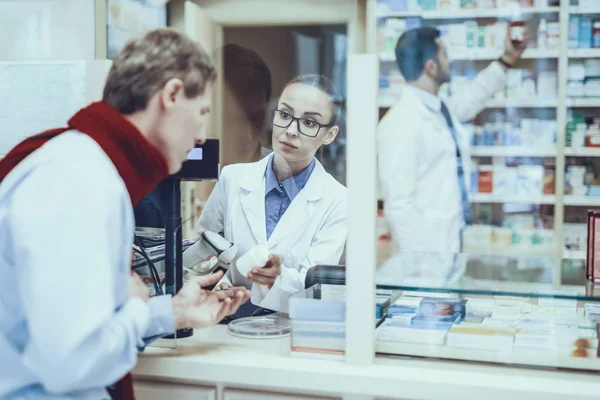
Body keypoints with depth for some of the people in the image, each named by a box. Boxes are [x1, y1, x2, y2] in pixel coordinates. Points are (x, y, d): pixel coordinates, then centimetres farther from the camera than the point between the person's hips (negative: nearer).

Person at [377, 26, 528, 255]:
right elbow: (398, 205, -23)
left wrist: (507, 60, 33)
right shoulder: (401, 124, -20)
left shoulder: (442, 110, 8)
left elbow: (472, 98, 33)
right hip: (426, 246, -9)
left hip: (450, 241, 9)